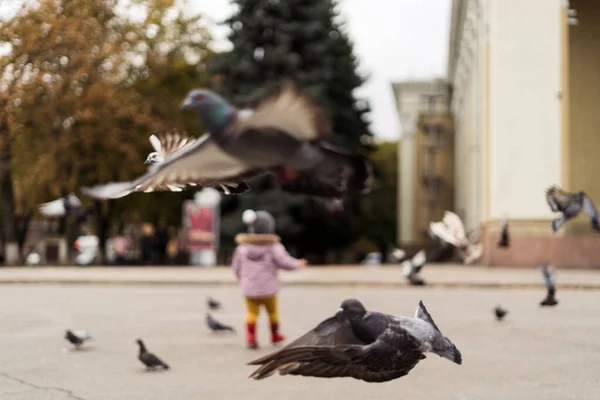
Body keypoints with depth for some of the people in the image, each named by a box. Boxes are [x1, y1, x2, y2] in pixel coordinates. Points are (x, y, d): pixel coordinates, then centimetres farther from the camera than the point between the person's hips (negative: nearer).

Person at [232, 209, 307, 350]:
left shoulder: (242, 247, 2)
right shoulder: (273, 246, -12)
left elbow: (236, 266, 10)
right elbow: (284, 262, -15)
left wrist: (243, 279, 29)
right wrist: (299, 263, 4)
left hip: (249, 288, 2)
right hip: (268, 288, -2)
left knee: (252, 312, 5)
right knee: (272, 311, 17)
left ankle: (251, 338, -11)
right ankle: (275, 335, 33)